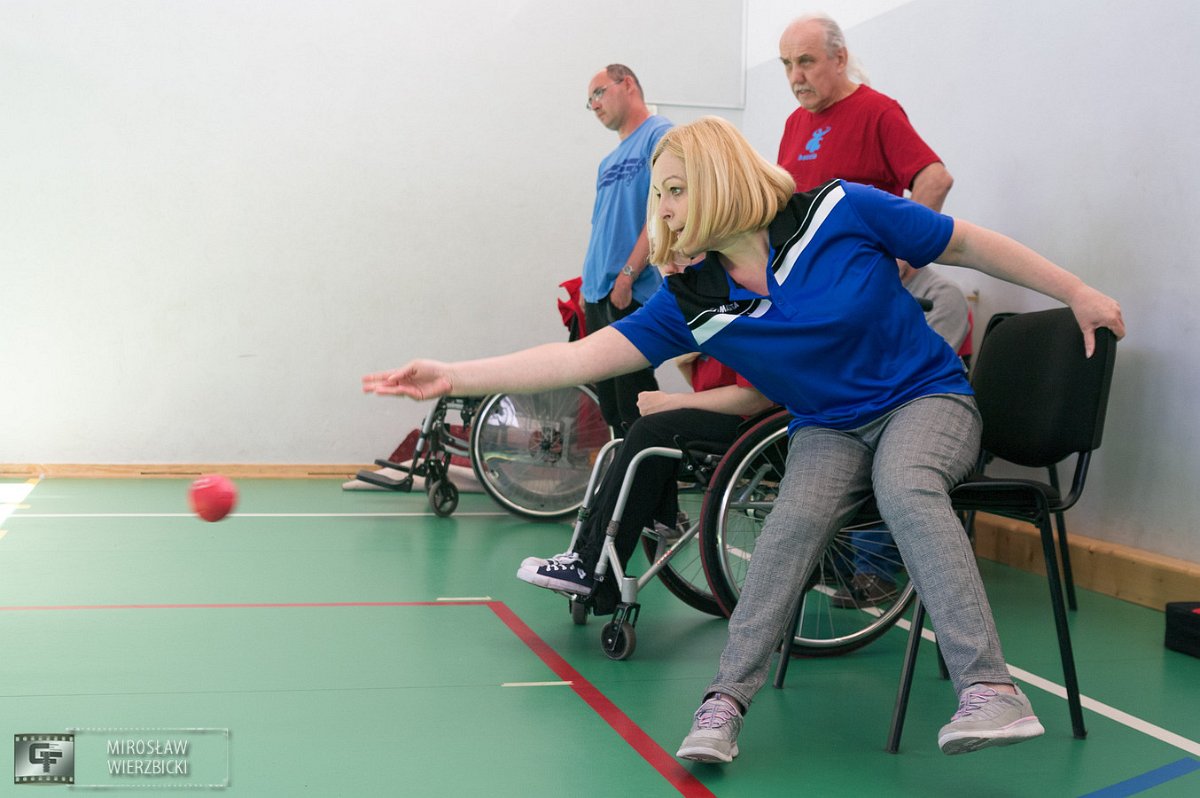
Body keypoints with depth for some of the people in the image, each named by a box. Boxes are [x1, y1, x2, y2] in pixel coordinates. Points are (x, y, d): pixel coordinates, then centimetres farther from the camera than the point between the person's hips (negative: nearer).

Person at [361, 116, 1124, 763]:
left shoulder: (841, 212, -15)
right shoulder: (692, 302, -7)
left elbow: (968, 243, -5)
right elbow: (584, 356, -12)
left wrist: (1076, 291, -1)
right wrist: (452, 377, -19)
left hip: (927, 396, -2)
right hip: (829, 428, 3)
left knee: (907, 489, -34)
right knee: (794, 521, -28)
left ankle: (991, 691, -39)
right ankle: (724, 703, -24)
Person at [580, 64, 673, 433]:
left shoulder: (659, 134, -5)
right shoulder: (610, 160, 22)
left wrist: (627, 274, -18)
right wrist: (588, 284, 15)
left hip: (632, 295, -9)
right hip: (598, 295, 9)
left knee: (634, 406, -9)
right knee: (610, 406, 10)